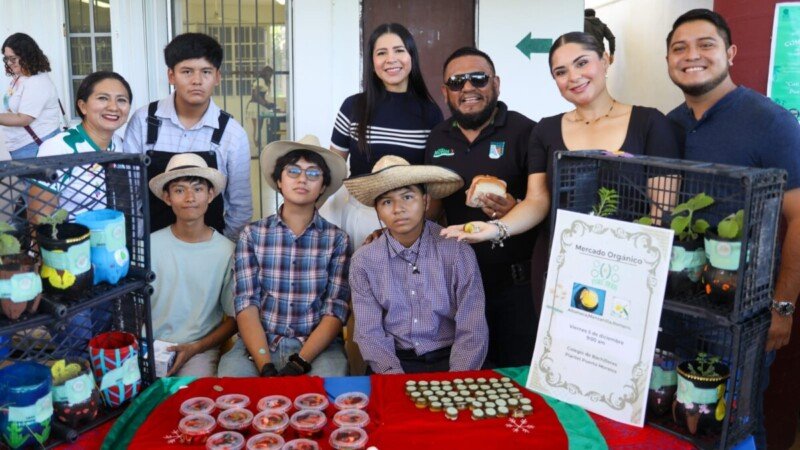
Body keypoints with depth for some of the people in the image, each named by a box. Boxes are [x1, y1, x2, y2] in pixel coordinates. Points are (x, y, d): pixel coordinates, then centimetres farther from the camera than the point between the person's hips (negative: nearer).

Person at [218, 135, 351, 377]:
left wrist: (299, 364, -16)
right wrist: (266, 366, -16)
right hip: (258, 344, 1)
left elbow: (336, 310, -2)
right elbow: (246, 304, -2)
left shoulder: (337, 239, 4)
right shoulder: (252, 234, 6)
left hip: (318, 347, 0)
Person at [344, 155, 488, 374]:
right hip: (394, 362, 1)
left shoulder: (458, 252, -3)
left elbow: (472, 330, -6)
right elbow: (369, 332, -3)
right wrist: (395, 379, -18)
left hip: (448, 359, 0)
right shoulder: (364, 261, 1)